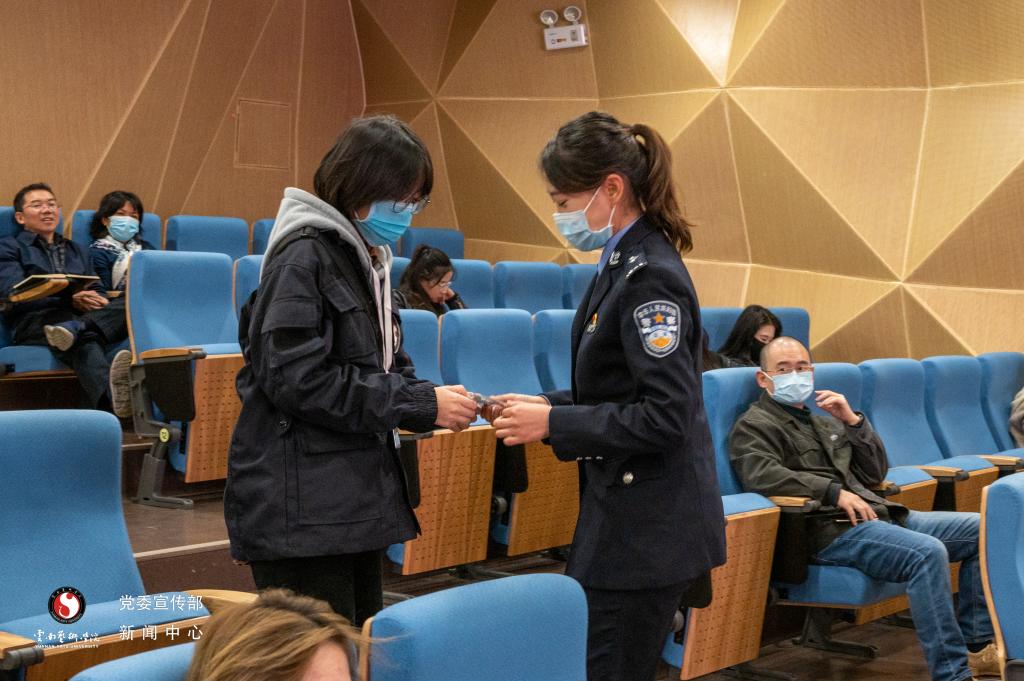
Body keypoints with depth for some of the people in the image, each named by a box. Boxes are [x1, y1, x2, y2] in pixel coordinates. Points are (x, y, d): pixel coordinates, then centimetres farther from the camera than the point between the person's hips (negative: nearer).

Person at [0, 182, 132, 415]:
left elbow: (97, 291, 23)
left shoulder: (76, 250, 35)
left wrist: (100, 302, -6)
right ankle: (111, 398, -74)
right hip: (34, 321, -5)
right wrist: (71, 300, -14)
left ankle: (74, 329, -53)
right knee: (85, 342, -42)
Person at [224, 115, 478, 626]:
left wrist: (435, 401, 0)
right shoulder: (303, 257, -12)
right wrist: (421, 404, -18)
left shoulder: (367, 259, 16)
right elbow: (297, 380, -20)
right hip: (300, 511, -9)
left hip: (354, 503, 9)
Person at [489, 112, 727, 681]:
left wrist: (553, 423, -18)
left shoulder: (649, 277, -19)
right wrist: (545, 405, 5)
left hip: (648, 532, -9)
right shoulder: (626, 264, 11)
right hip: (624, 517, 9)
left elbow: (665, 416, -23)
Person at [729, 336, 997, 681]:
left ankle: (978, 646, 3)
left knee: (978, 529, 0)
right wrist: (835, 492, -21)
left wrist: (853, 421, 7)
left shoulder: (823, 422, 27)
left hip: (878, 515, 9)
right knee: (928, 553, -30)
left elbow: (875, 474, 21)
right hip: (831, 532, -9)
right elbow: (762, 476, -18)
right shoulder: (754, 425, 3)